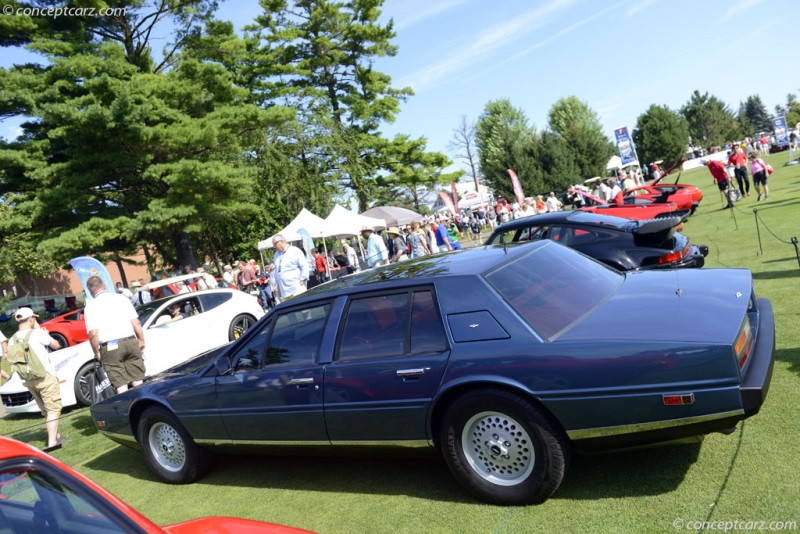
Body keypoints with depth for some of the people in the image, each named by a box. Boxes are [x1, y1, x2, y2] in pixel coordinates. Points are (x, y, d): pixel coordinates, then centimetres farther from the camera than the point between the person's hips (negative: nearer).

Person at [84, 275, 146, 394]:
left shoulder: (90, 306, -1)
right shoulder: (121, 298, 9)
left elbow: (93, 334, -8)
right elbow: (136, 323, 6)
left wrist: (97, 353, 4)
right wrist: (141, 340, 16)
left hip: (110, 347, -3)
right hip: (131, 342, 3)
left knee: (121, 385, 1)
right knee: (137, 381, 10)